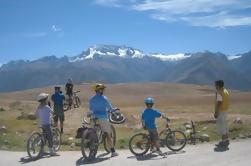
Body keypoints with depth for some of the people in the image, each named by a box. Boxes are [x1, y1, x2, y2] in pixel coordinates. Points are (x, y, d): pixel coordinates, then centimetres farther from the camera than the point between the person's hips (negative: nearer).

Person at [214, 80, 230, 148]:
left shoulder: (220, 93, -18)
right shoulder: (225, 91, 12)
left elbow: (218, 103, -22)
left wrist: (216, 112, -20)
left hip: (221, 111, -10)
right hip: (225, 110, 10)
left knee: (221, 126, -5)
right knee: (225, 125, 15)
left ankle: (223, 141, -2)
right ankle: (226, 140, 21)